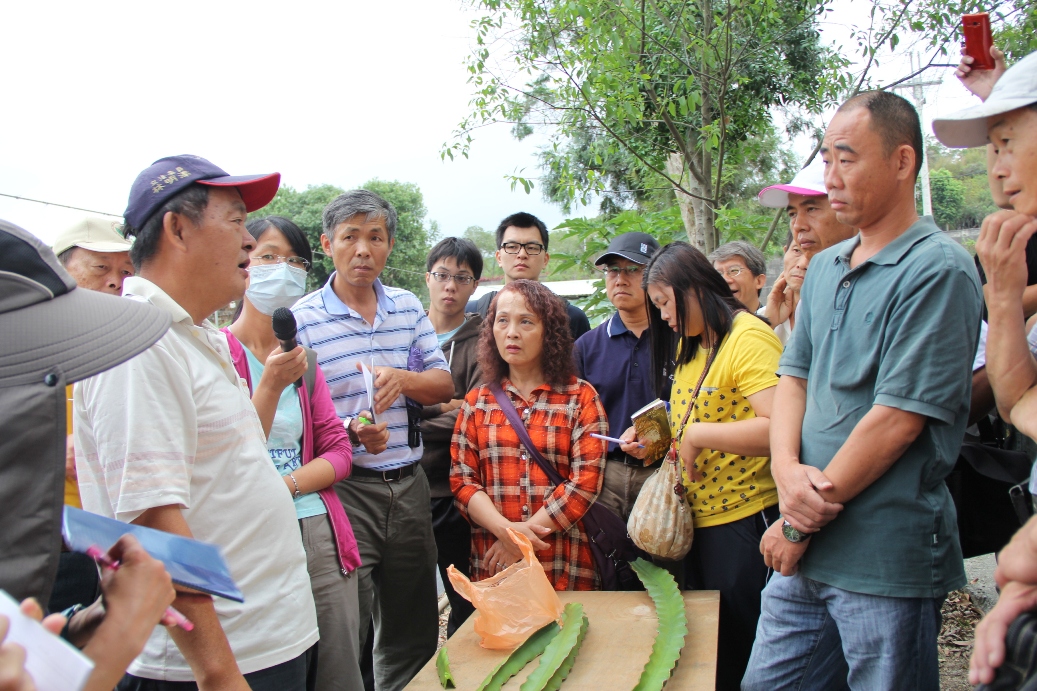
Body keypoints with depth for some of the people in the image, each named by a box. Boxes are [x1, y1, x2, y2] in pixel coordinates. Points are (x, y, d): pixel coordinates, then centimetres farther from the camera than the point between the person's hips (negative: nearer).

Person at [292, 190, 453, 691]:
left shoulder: (408, 307, 10)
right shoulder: (302, 319, -7)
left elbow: (444, 385, 10)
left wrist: (404, 378, -10)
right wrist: (351, 431, -26)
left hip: (409, 483, 5)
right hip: (344, 486, -5)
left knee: (413, 631, 17)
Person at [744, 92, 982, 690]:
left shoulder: (938, 269, -13)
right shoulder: (826, 268, 12)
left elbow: (897, 418, -18)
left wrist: (800, 525, -12)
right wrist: (788, 469, -9)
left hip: (887, 562, -7)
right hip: (805, 554, 7)